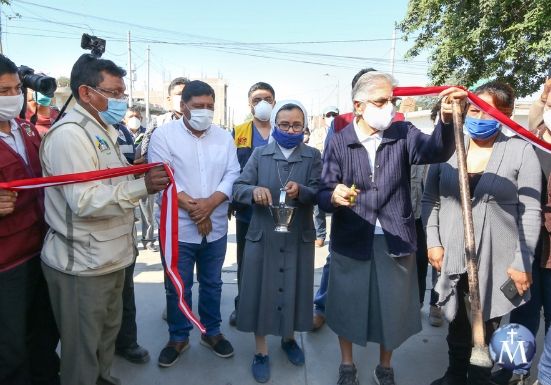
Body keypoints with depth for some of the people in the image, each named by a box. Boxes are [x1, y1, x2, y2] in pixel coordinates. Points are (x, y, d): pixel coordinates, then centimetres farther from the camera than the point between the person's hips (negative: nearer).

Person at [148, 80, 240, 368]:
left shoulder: (224, 137, 5)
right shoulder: (164, 134, -5)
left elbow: (233, 175, -2)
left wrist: (210, 203, -18)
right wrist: (193, 208, -16)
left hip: (216, 228, 3)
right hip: (179, 228, -3)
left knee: (212, 284, 18)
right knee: (178, 288, 11)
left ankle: (212, 332, 37)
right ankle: (178, 337, 32)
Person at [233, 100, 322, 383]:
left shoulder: (313, 156, 2)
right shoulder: (259, 154, 3)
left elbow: (319, 193, -9)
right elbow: (238, 187, -5)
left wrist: (301, 191, -30)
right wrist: (254, 191, -26)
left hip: (299, 238, 0)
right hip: (262, 236, 0)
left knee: (294, 290, 13)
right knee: (260, 290, 7)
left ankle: (289, 338, 39)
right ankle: (261, 351, 25)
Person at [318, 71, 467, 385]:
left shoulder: (403, 133, -2)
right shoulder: (340, 142, -5)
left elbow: (437, 151, -22)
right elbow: (323, 194, -9)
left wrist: (448, 118, -41)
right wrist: (334, 197, -33)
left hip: (395, 239, 1)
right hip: (351, 239, -1)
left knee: (393, 305, 14)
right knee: (347, 303, 13)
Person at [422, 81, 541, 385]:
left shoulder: (521, 150, -4)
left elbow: (530, 211, -6)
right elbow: (430, 199, 5)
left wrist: (523, 262, -9)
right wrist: (433, 241, -3)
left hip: (497, 262, -2)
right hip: (453, 258, 2)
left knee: (486, 328, 13)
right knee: (457, 324, 17)